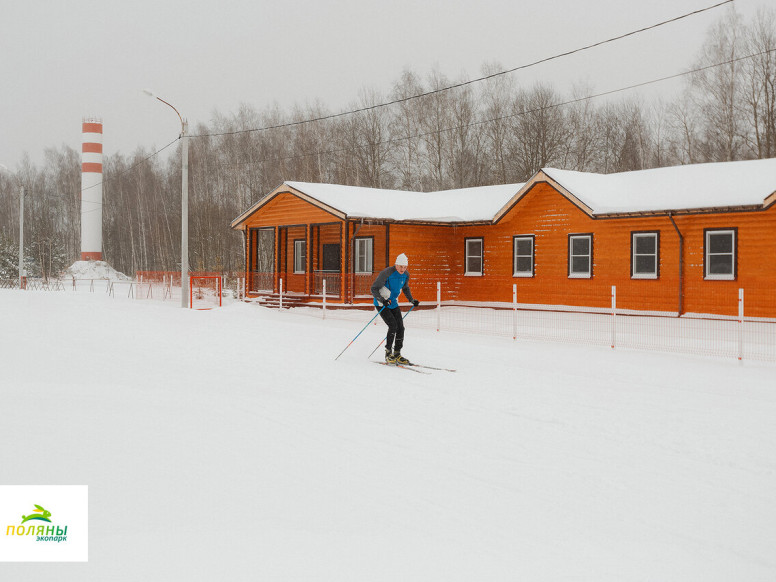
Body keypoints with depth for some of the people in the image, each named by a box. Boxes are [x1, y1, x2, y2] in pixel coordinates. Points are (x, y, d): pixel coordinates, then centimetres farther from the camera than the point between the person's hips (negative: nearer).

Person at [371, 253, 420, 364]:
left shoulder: (406, 275, -3)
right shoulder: (386, 273, -24)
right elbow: (374, 288, -20)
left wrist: (412, 300, 8)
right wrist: (382, 299, -34)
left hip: (394, 304, 6)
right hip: (381, 304, -6)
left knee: (400, 328, -2)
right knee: (393, 326, -19)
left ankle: (397, 354, 10)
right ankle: (388, 353, -6)